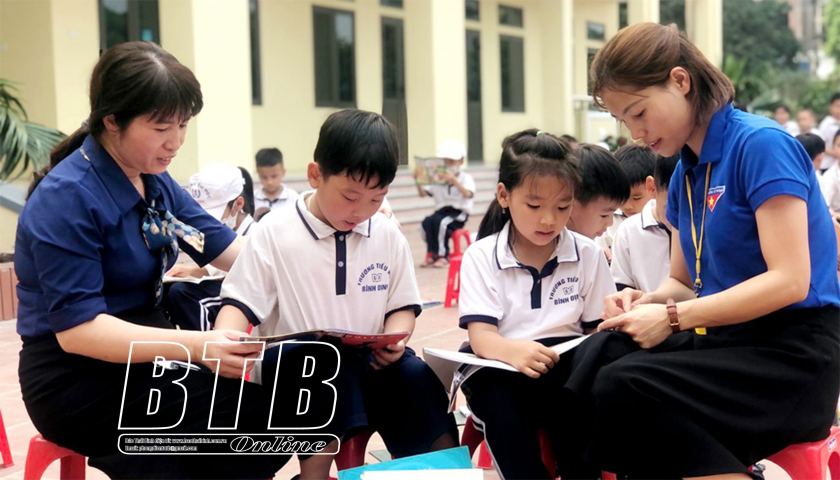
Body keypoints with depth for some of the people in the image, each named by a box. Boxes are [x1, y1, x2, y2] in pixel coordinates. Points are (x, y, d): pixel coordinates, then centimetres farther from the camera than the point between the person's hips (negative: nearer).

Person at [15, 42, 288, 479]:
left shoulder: (155, 182, 6)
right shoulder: (66, 199, -19)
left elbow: (224, 247, 9)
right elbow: (76, 328, -24)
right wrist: (197, 346, -34)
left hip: (138, 355, 8)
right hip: (75, 381, -8)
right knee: (248, 409, -28)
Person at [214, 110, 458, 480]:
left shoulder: (388, 237, 5)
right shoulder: (274, 234, -5)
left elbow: (402, 305, 13)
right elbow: (241, 302, -4)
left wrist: (394, 340, -9)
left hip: (369, 363, 3)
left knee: (416, 376, -23)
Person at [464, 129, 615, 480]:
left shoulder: (588, 254, 6)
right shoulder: (481, 257, 1)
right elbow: (480, 335, -9)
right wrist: (513, 350, -33)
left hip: (567, 366, 2)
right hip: (505, 372, -1)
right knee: (490, 385, -33)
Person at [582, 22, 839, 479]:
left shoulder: (760, 144, -11)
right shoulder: (684, 173, 13)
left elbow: (790, 280, -18)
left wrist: (672, 317, -20)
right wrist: (646, 301, -4)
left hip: (793, 357, -7)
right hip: (728, 341, 7)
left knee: (624, 387, -29)